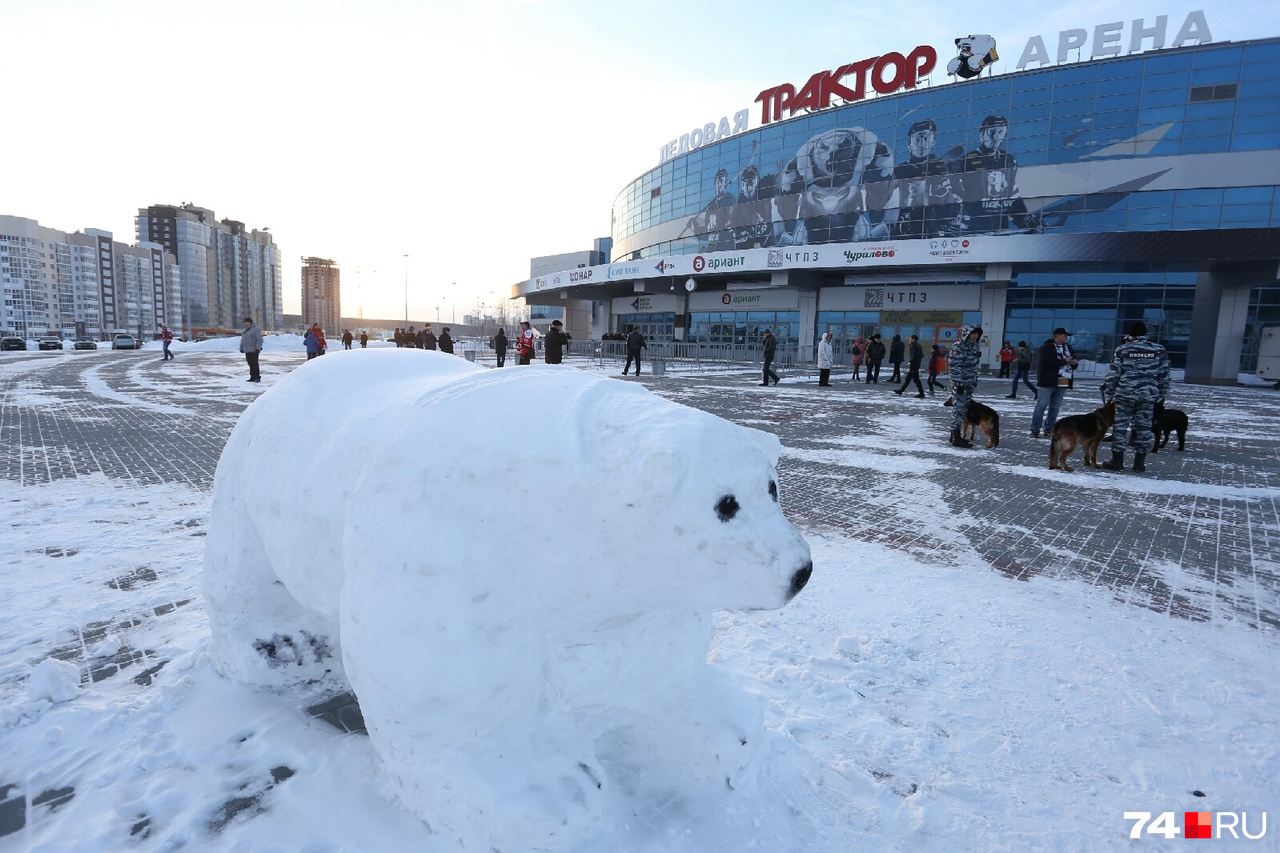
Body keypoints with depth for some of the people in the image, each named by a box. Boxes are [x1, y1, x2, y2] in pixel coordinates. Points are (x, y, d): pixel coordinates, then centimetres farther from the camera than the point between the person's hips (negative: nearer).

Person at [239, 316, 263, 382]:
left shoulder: (256, 329, -7)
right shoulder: (245, 331, 18)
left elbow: (259, 340, -14)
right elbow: (242, 341, 25)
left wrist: (257, 348, -21)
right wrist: (241, 348, 18)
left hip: (254, 350, -8)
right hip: (247, 351, 8)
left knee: (254, 364, -10)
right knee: (251, 364, 7)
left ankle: (257, 377, -6)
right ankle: (252, 377, 10)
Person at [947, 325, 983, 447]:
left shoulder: (975, 346, 13)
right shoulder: (958, 347, -13)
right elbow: (954, 366, -17)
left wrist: (975, 381, 19)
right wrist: (958, 383, -20)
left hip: (969, 383, 9)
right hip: (959, 383, -9)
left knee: (964, 408, 12)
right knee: (958, 407, -8)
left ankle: (954, 435, 21)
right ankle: (956, 438, -6)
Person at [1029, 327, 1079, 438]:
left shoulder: (1068, 347, 16)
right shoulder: (1046, 347, -7)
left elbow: (1073, 364, 23)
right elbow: (1046, 362, -22)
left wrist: (1074, 363, -2)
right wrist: (1064, 361, -18)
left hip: (1062, 382, 7)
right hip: (1047, 382, -7)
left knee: (1055, 406, 10)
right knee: (1042, 405, -7)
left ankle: (1049, 429, 18)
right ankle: (1035, 430, -5)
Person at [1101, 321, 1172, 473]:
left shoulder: (1122, 350, -2)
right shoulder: (1159, 350, 5)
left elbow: (1112, 375, -3)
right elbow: (1164, 376, 9)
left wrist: (1108, 395, 5)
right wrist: (1161, 396, 18)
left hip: (1124, 395, -2)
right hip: (1148, 396, 2)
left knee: (1120, 427, 3)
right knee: (1143, 428, 9)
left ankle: (1117, 461, 3)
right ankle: (1139, 463, 13)